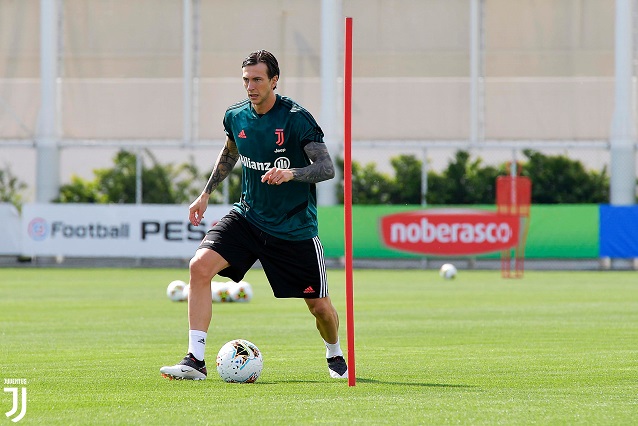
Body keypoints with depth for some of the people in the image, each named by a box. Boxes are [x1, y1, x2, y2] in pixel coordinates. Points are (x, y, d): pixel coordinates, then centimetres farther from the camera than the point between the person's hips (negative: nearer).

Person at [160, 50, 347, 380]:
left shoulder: (296, 118, -16)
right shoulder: (236, 117, 1)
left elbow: (327, 168, -21)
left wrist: (289, 173, -37)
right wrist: (206, 193, 23)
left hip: (294, 227, -4)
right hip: (247, 217, 4)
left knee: (320, 307, 2)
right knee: (200, 265, -21)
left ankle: (335, 356, 38)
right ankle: (195, 360, -19)